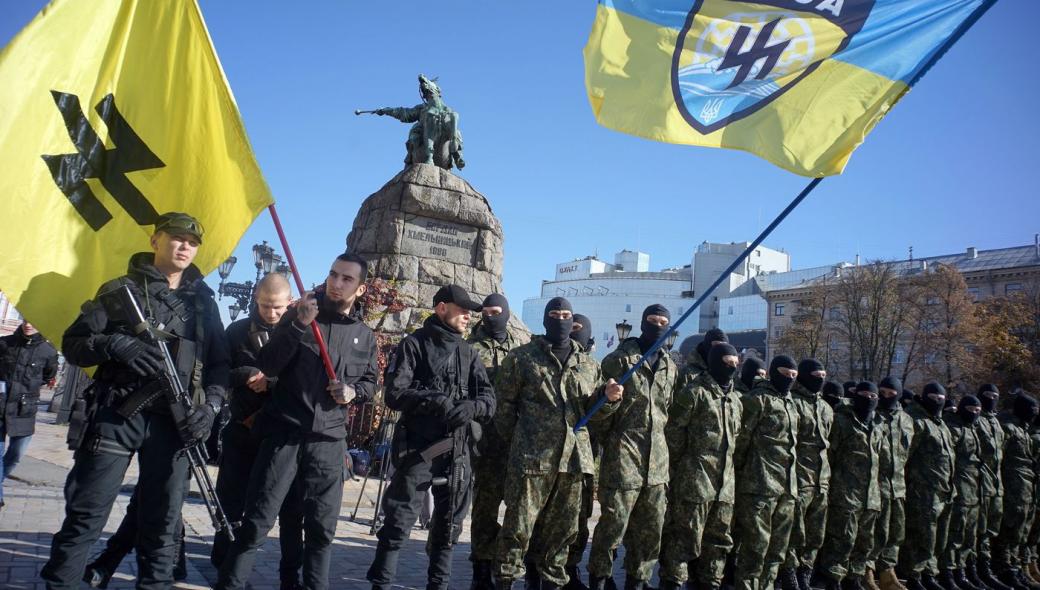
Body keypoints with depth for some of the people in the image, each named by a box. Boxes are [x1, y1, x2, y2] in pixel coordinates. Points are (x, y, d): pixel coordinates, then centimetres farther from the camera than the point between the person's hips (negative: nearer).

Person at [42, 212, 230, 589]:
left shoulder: (203, 301, 15)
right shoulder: (121, 290, 7)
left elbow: (220, 362, 14)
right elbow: (72, 344, 4)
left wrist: (210, 404, -3)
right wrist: (114, 344, -16)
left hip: (173, 423, 3)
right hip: (115, 416, -2)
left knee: (162, 522, 8)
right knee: (85, 517, 0)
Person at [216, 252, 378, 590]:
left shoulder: (364, 336, 10)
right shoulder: (299, 316, 4)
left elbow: (370, 383, 20)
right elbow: (267, 366, -6)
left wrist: (353, 392, -3)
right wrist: (298, 325, -18)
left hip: (328, 440, 3)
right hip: (284, 432, -2)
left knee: (322, 526, 9)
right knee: (257, 522, -2)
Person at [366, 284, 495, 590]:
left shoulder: (469, 353, 13)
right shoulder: (414, 344, 0)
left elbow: (489, 400, 6)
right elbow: (394, 393, -10)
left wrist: (470, 407, -16)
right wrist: (434, 400, -22)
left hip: (457, 450, 5)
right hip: (417, 447, -5)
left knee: (449, 525, 12)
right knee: (398, 522, -3)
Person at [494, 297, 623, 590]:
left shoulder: (588, 364, 15)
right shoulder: (522, 357, 3)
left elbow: (594, 411, 16)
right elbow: (504, 403, 3)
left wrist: (608, 397, -5)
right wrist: (518, 440, 1)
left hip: (575, 456, 4)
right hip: (532, 455, -4)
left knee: (564, 527, 12)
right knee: (519, 524, -2)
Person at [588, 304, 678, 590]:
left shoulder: (671, 367, 15)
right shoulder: (618, 359, -3)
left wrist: (666, 447, 16)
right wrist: (608, 441, -7)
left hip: (658, 462, 6)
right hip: (623, 458, -5)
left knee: (651, 530, 11)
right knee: (613, 526, -2)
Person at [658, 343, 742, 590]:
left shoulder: (735, 399, 16)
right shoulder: (694, 392, -8)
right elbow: (673, 432, -9)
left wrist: (728, 466, 16)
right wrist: (683, 466, -5)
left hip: (725, 480, 8)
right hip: (695, 479, -8)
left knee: (719, 539, 13)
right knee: (685, 536, -4)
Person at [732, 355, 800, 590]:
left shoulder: (790, 402, 19)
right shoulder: (757, 399, -6)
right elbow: (742, 438, -8)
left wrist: (791, 479, 19)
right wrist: (739, 472, -4)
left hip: (787, 484, 8)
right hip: (761, 483, -8)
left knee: (779, 544, 11)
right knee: (756, 543, -8)